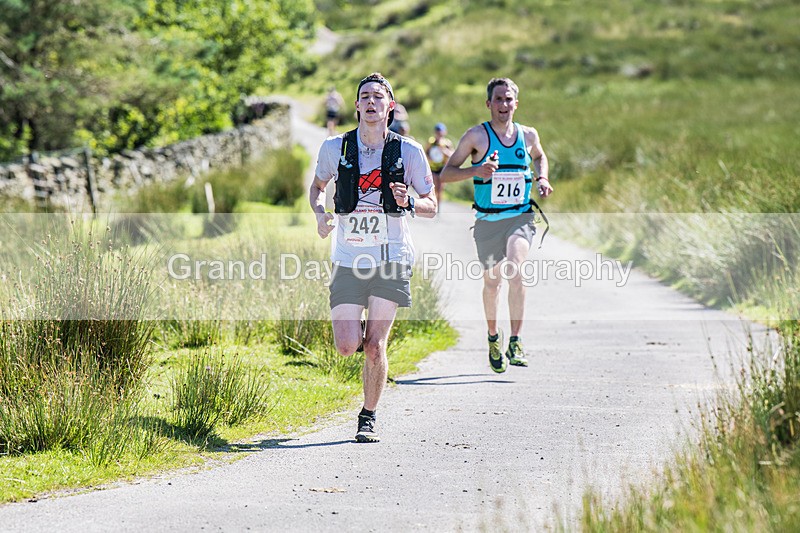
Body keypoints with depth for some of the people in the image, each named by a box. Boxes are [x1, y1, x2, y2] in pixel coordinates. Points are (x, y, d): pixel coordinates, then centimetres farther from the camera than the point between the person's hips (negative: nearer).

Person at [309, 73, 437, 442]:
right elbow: (317, 186, 19)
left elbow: (431, 206, 5)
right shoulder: (335, 148, 1)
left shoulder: (408, 151, -2)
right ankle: (359, 330, 29)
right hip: (348, 260, 1)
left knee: (375, 346, -6)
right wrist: (320, 212, -3)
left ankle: (368, 418, 13)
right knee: (347, 347, -9)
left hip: (391, 260, -1)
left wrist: (409, 202, -17)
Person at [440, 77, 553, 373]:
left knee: (515, 270, -24)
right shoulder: (476, 136, -5)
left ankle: (515, 341, -20)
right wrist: (476, 171, -22)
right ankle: (493, 337, 36)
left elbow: (539, 157, 28)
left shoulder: (528, 135, 4)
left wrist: (542, 178, 8)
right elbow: (446, 174, -5)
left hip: (520, 218, 0)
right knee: (492, 282, 11)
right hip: (488, 221, 0)